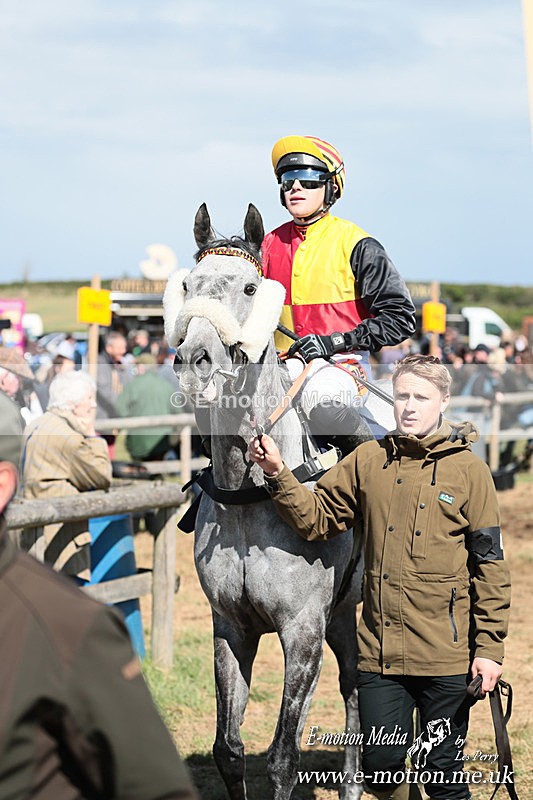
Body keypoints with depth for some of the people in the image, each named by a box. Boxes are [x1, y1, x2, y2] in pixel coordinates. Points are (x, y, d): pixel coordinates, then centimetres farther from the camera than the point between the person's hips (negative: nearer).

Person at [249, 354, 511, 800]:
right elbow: (318, 518, 11)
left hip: (445, 652, -2)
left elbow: (490, 566, -2)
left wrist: (489, 649, -6)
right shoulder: (369, 461, 6)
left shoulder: (468, 470, -3)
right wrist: (278, 475, -5)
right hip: (379, 649, 3)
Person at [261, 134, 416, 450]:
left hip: (342, 363, -5)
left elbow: (400, 318, -6)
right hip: (285, 362, 5)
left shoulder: (355, 245, -3)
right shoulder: (272, 244, 13)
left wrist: (334, 342, -15)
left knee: (322, 402, -36)